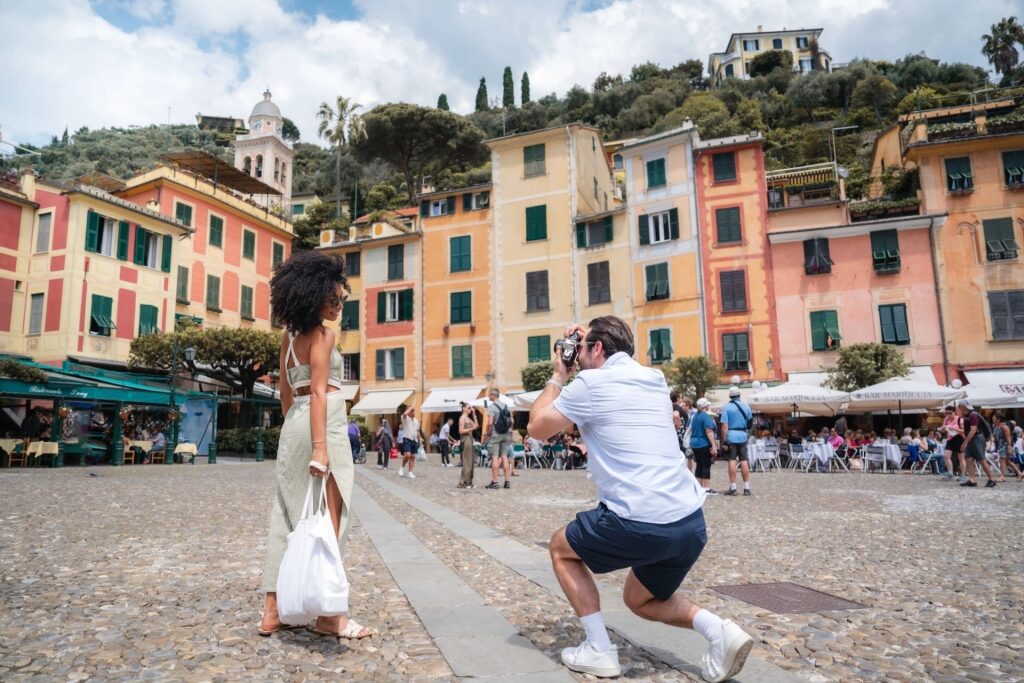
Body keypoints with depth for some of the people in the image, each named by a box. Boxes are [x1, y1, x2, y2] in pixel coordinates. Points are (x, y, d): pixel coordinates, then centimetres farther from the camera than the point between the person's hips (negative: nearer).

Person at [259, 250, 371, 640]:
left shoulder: (290, 334, 16)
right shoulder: (321, 333, -10)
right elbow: (319, 392, -18)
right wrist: (320, 447, -22)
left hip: (293, 424, 9)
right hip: (323, 424, -9)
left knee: (290, 517, 11)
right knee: (328, 520, -3)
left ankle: (272, 612, 16)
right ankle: (328, 616, 5)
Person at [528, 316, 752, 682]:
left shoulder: (592, 382, -4)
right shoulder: (654, 378, 17)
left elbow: (538, 427, 8)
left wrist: (558, 376, 18)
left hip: (639, 523, -7)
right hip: (692, 522, 7)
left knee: (561, 547, 21)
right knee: (640, 599, 29)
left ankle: (599, 651, 15)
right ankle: (719, 631, 6)